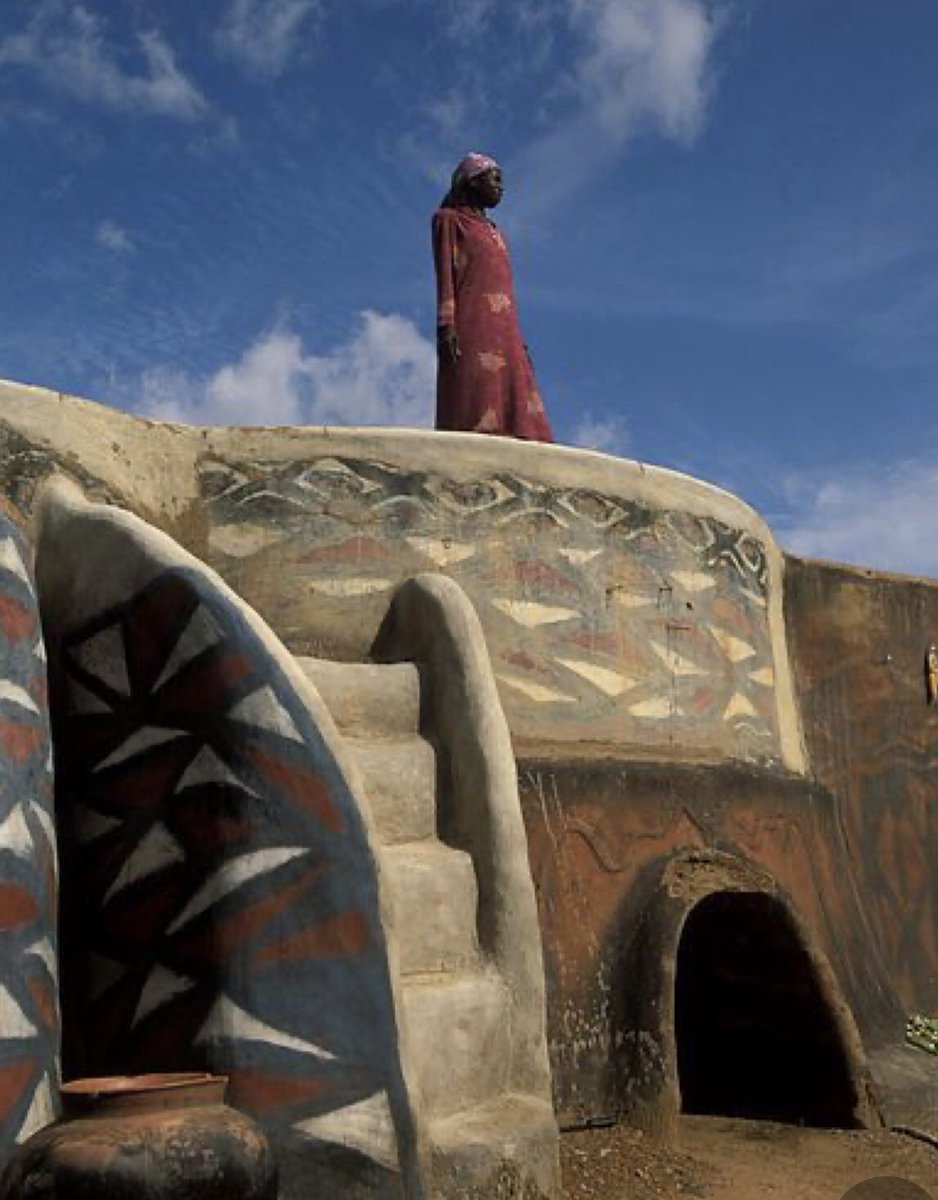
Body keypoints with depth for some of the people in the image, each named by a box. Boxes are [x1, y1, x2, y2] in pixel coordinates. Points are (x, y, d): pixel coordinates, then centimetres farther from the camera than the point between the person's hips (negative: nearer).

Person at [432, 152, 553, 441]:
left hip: (503, 331, 7)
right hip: (470, 323, -7)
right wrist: (446, 326, -15)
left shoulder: (493, 231, 32)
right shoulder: (449, 219, 12)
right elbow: (444, 273, -1)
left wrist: (517, 340, 15)